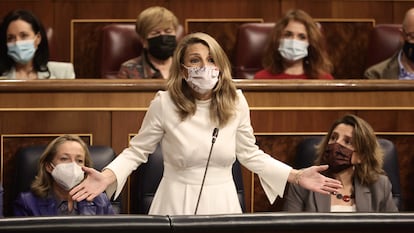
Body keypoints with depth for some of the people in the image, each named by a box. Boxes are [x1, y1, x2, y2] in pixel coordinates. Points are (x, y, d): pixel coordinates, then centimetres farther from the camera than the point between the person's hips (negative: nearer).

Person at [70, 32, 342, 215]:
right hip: (177, 204, -2)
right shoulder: (164, 104, -9)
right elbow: (137, 151, -1)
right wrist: (107, 177, -19)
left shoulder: (236, 103, -1)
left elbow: (250, 154, 10)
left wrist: (297, 176, 2)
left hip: (222, 204, 2)